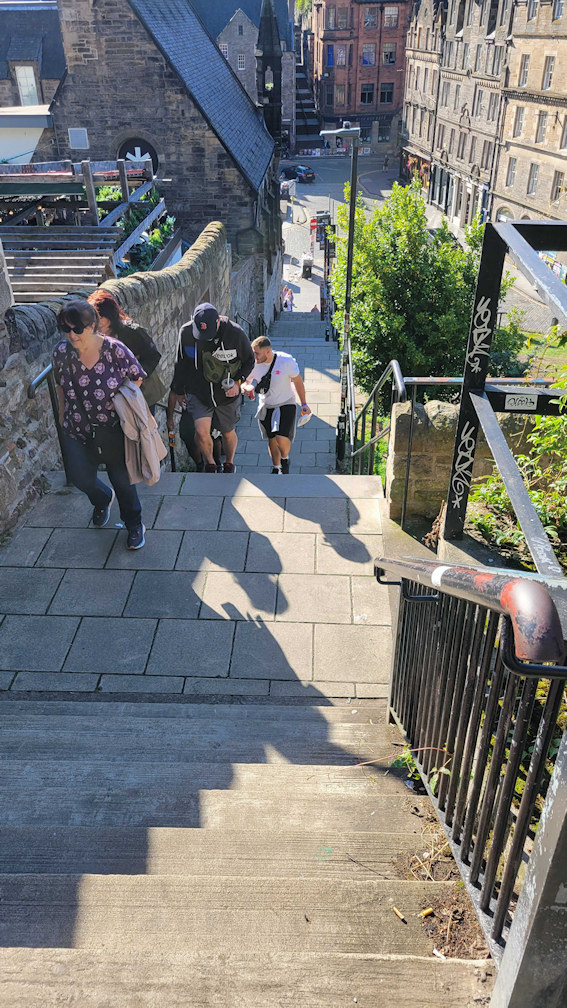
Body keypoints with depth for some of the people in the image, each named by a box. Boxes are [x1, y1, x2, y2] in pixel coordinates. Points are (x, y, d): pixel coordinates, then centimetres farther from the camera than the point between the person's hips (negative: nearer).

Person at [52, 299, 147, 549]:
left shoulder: (115, 350, -20)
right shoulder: (61, 352, -11)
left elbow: (137, 378, -4)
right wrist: (63, 414, 16)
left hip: (113, 428, -3)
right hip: (77, 430, 3)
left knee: (121, 477, 9)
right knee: (80, 477, 9)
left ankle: (134, 524, 34)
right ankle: (102, 499, 46)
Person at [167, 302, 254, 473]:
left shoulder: (235, 333, -19)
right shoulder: (186, 332, -14)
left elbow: (249, 361, -1)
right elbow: (181, 364, 4)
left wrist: (238, 382, -16)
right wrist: (178, 391, 12)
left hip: (227, 393, 0)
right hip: (198, 392, 0)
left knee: (228, 433, 15)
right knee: (201, 431, -16)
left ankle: (229, 463, 46)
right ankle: (210, 464, 15)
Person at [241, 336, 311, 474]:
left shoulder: (286, 361, -21)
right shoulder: (254, 364, -13)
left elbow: (297, 382, -7)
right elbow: (244, 382, 0)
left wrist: (303, 404, -1)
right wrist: (247, 388, -25)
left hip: (286, 404, -3)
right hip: (266, 406, 4)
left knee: (282, 439, -19)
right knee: (272, 440, 14)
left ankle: (285, 459, 16)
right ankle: (276, 468, 38)